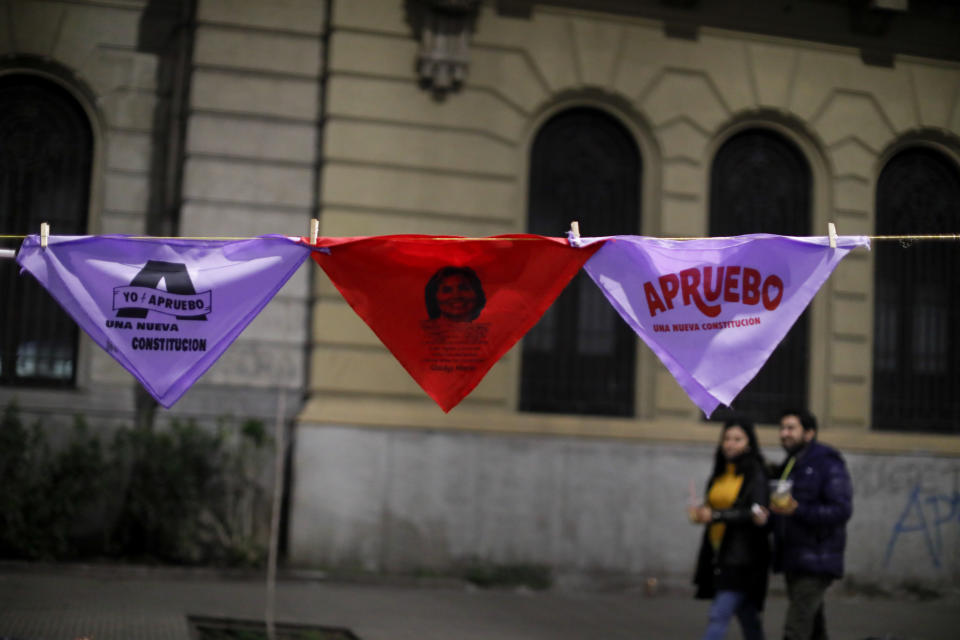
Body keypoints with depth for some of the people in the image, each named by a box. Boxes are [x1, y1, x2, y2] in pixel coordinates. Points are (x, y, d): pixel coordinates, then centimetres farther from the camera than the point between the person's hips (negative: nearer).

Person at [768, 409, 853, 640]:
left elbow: (842, 510, -19)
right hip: (793, 561, 9)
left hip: (816, 562, -9)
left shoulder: (828, 464, -9)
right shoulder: (787, 467, 17)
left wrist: (797, 509, -27)